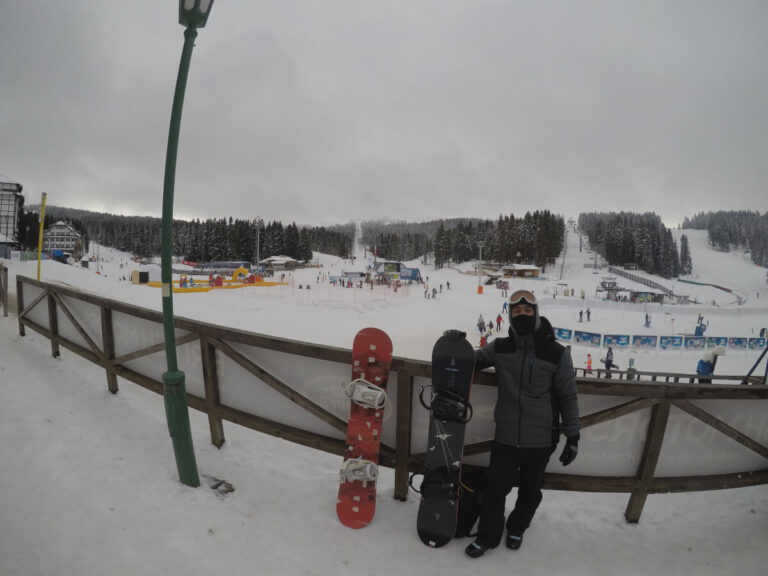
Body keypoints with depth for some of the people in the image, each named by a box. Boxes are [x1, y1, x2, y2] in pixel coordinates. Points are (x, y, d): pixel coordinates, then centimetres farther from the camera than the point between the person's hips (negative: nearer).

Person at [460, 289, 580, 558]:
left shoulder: (557, 353, -12)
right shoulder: (500, 348, -7)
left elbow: (568, 397, -3)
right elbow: (472, 360, 8)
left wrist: (572, 436, -2)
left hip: (540, 441, -1)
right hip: (505, 437, 1)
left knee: (529, 491, 20)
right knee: (495, 489, 9)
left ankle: (517, 528, 47)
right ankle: (488, 536, 34)